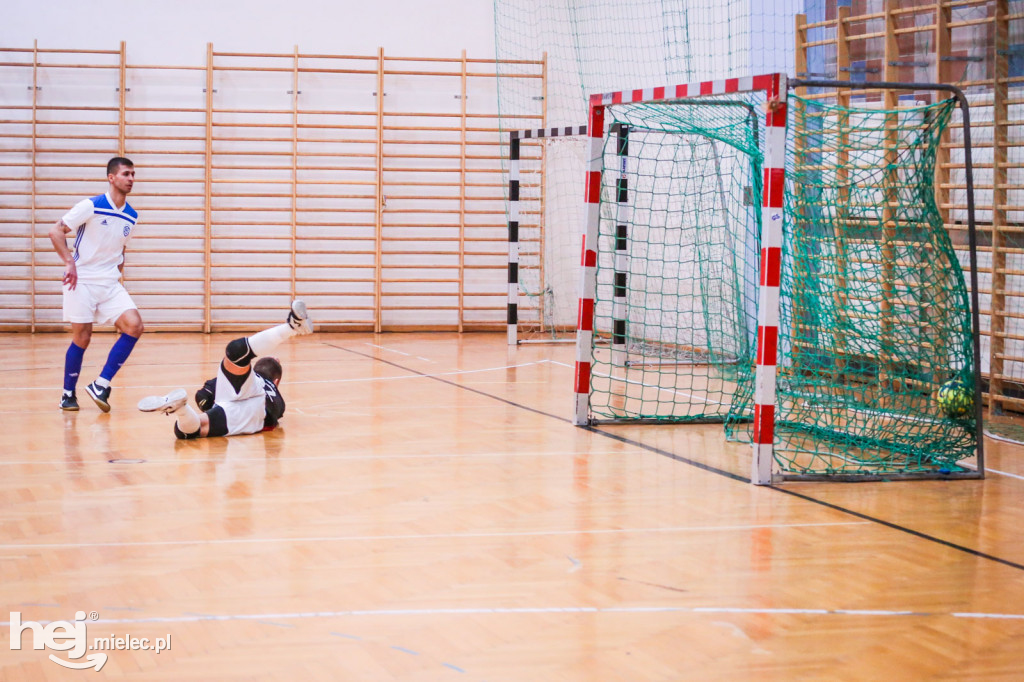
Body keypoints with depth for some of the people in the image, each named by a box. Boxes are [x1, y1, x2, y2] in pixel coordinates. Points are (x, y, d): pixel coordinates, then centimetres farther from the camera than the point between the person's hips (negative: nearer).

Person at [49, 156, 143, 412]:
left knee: (134, 326, -13)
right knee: (82, 338, -3)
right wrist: (69, 263, -19)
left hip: (111, 283, 5)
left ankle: (101, 386, -4)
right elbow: (56, 231, -9)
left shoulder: (132, 217, 8)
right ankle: (68, 394, 17)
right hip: (82, 280, -5)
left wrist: (118, 272, 14)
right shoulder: (91, 206, -10)